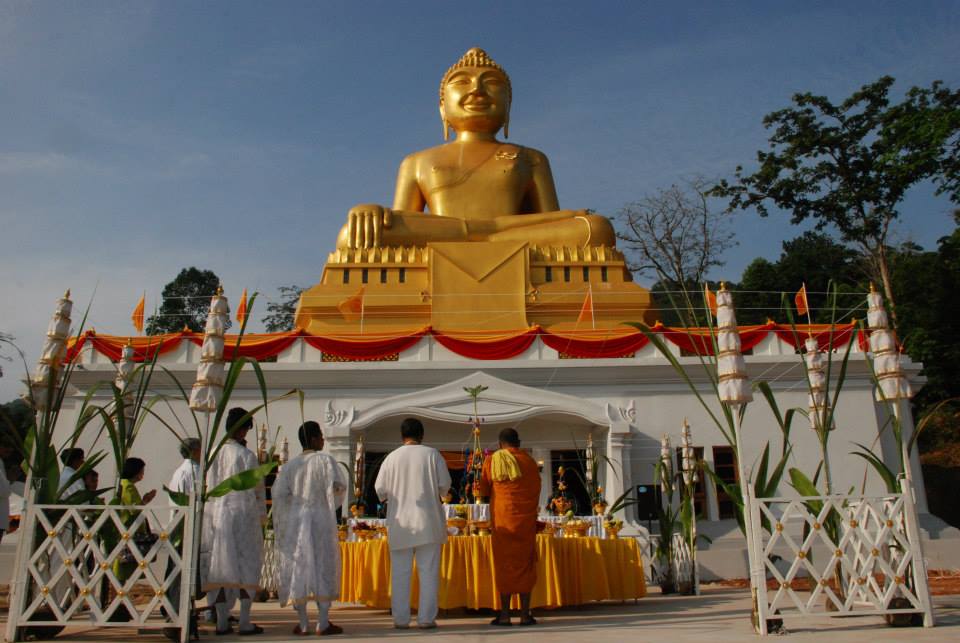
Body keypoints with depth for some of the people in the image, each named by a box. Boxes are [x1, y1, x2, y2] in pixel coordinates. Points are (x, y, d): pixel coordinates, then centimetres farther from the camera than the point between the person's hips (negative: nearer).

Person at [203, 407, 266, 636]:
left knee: (221, 566, 9)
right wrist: (262, 515, 5)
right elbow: (256, 488, -6)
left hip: (215, 513, 5)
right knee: (247, 566, 2)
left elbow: (209, 487, 9)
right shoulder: (246, 455, -10)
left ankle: (222, 622, 12)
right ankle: (245, 622, 2)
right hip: (242, 513, -5)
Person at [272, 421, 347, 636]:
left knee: (298, 569, 7)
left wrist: (280, 526, 8)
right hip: (321, 520, -3)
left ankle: (303, 624, 9)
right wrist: (331, 504, 4)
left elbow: (279, 494, -1)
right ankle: (323, 623, 3)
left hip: (295, 521, 3)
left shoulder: (290, 465, 5)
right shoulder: (326, 460, -5)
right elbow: (339, 485, -16)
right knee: (324, 568, 4)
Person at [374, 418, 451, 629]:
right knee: (428, 571, 5)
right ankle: (426, 618, 5)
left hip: (400, 522, 1)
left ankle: (400, 619, 10)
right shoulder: (432, 454, -4)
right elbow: (445, 484, -3)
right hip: (428, 521, -1)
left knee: (400, 572, 8)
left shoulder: (392, 457, -1)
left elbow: (380, 488, 0)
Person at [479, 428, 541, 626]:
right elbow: (536, 489, 7)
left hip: (502, 517, 0)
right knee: (525, 562, 6)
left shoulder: (492, 461, 0)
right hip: (526, 518, 0)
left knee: (504, 564, 5)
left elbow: (484, 491, 8)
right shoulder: (528, 460, 0)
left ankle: (505, 614, 4)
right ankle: (525, 613, 4)